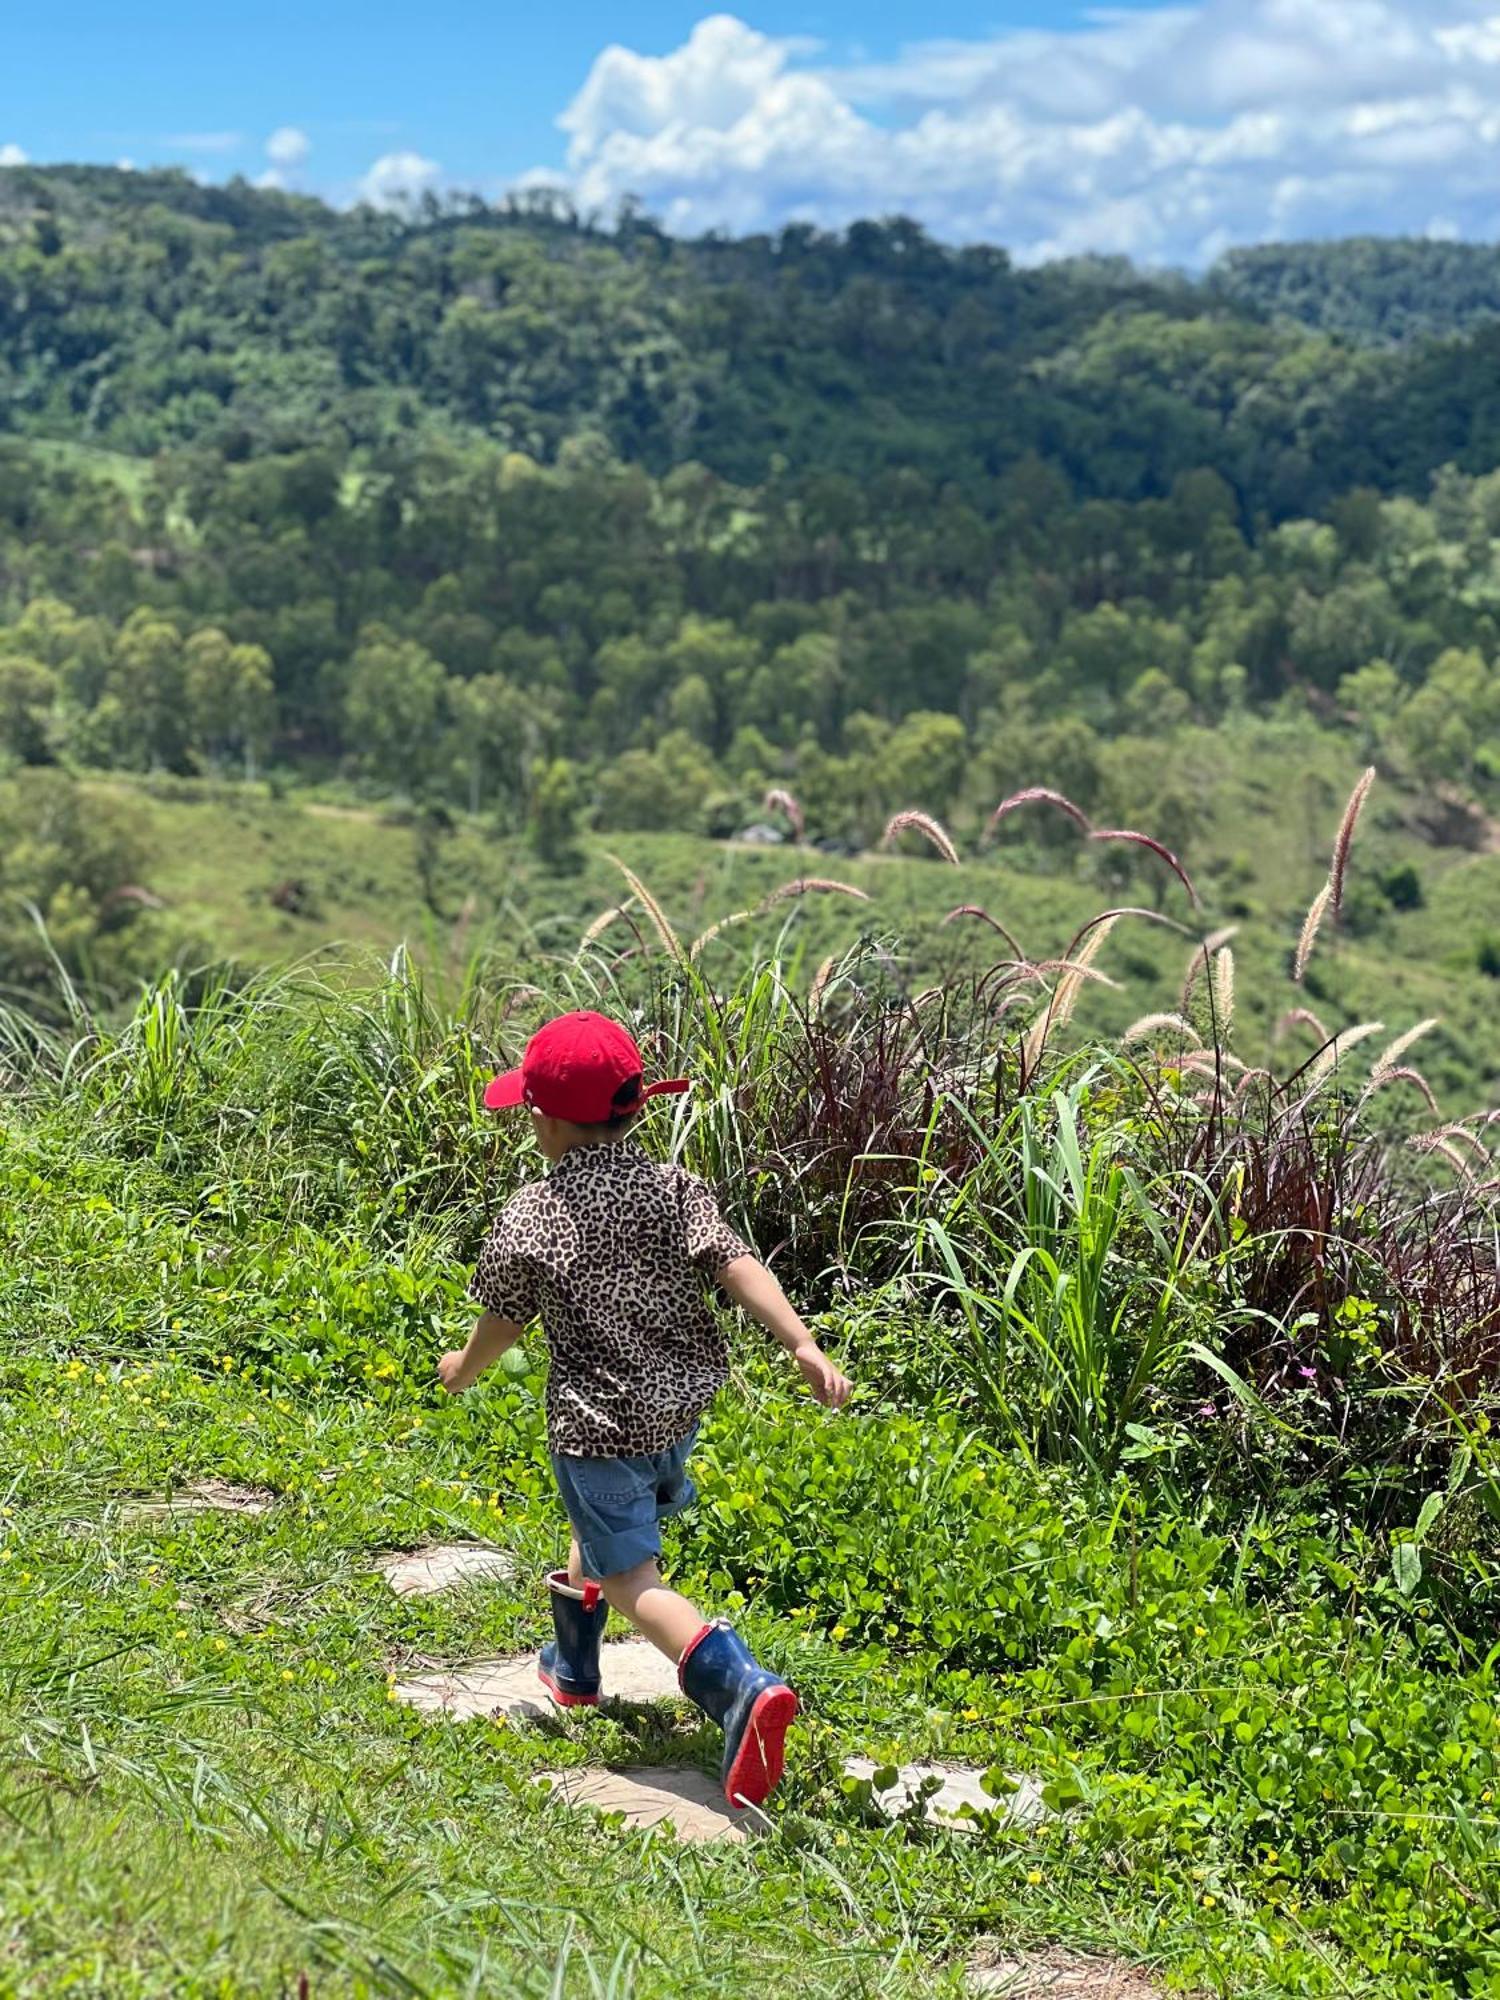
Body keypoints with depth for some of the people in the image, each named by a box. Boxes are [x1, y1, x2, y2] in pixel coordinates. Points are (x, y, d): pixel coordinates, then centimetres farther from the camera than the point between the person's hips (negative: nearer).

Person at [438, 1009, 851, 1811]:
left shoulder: (527, 1220, -11)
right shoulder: (673, 1187, -5)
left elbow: (501, 1323, 2)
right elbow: (735, 1264, -17)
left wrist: (462, 1368, 23)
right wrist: (804, 1346, -22)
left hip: (596, 1424, -6)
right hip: (679, 1406, 6)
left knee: (633, 1581, -3)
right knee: (602, 1529, 30)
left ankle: (742, 1688, -25)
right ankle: (572, 1667, 49)